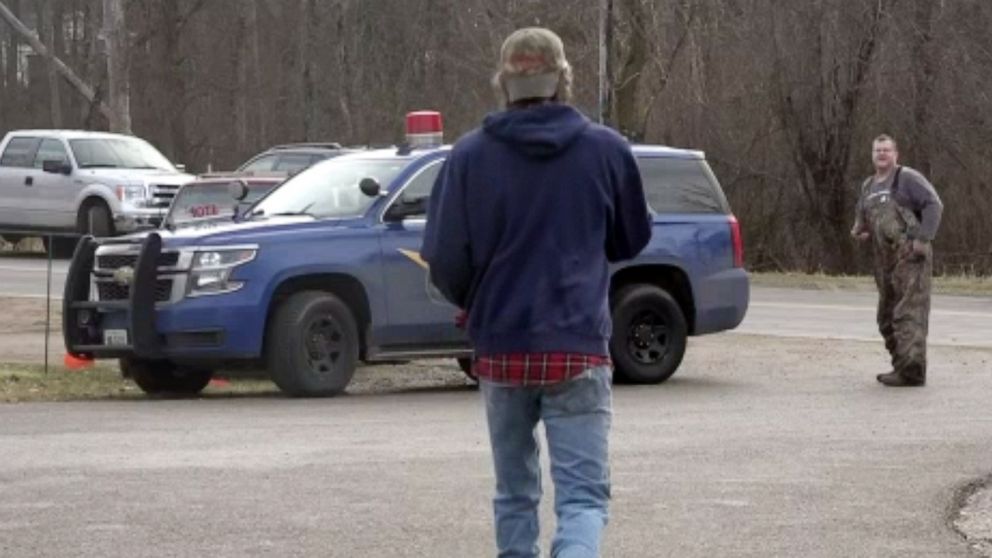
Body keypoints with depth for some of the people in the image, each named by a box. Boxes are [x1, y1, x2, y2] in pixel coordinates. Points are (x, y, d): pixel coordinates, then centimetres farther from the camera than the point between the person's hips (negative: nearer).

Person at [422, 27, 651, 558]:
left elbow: (444, 258, -5)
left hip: (500, 347, 1)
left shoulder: (470, 155, -5)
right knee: (583, 494, -2)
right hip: (579, 348, -1)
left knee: (514, 491, 18)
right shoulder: (607, 150, -2)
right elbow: (633, 239, 12)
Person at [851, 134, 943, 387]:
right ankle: (901, 366, 19)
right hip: (885, 261, 8)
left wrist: (923, 238, -20)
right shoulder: (868, 186, 18)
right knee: (887, 317, 11)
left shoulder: (907, 178, -4)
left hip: (910, 257, -8)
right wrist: (859, 229, 7)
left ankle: (912, 370, -14)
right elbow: (862, 215, 31)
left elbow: (934, 205, -11)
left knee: (909, 314, -12)